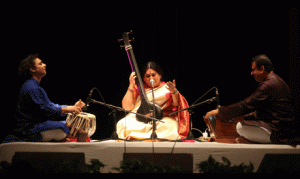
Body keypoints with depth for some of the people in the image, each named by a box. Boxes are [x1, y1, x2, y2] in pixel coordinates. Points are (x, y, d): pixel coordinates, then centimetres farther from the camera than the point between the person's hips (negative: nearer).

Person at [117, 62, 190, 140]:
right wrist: (131, 86, 2)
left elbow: (176, 103, -6)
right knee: (123, 124, -29)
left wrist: (174, 92, -28)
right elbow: (127, 107, 6)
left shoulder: (167, 88, 12)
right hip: (140, 120, 1)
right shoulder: (139, 89, 17)